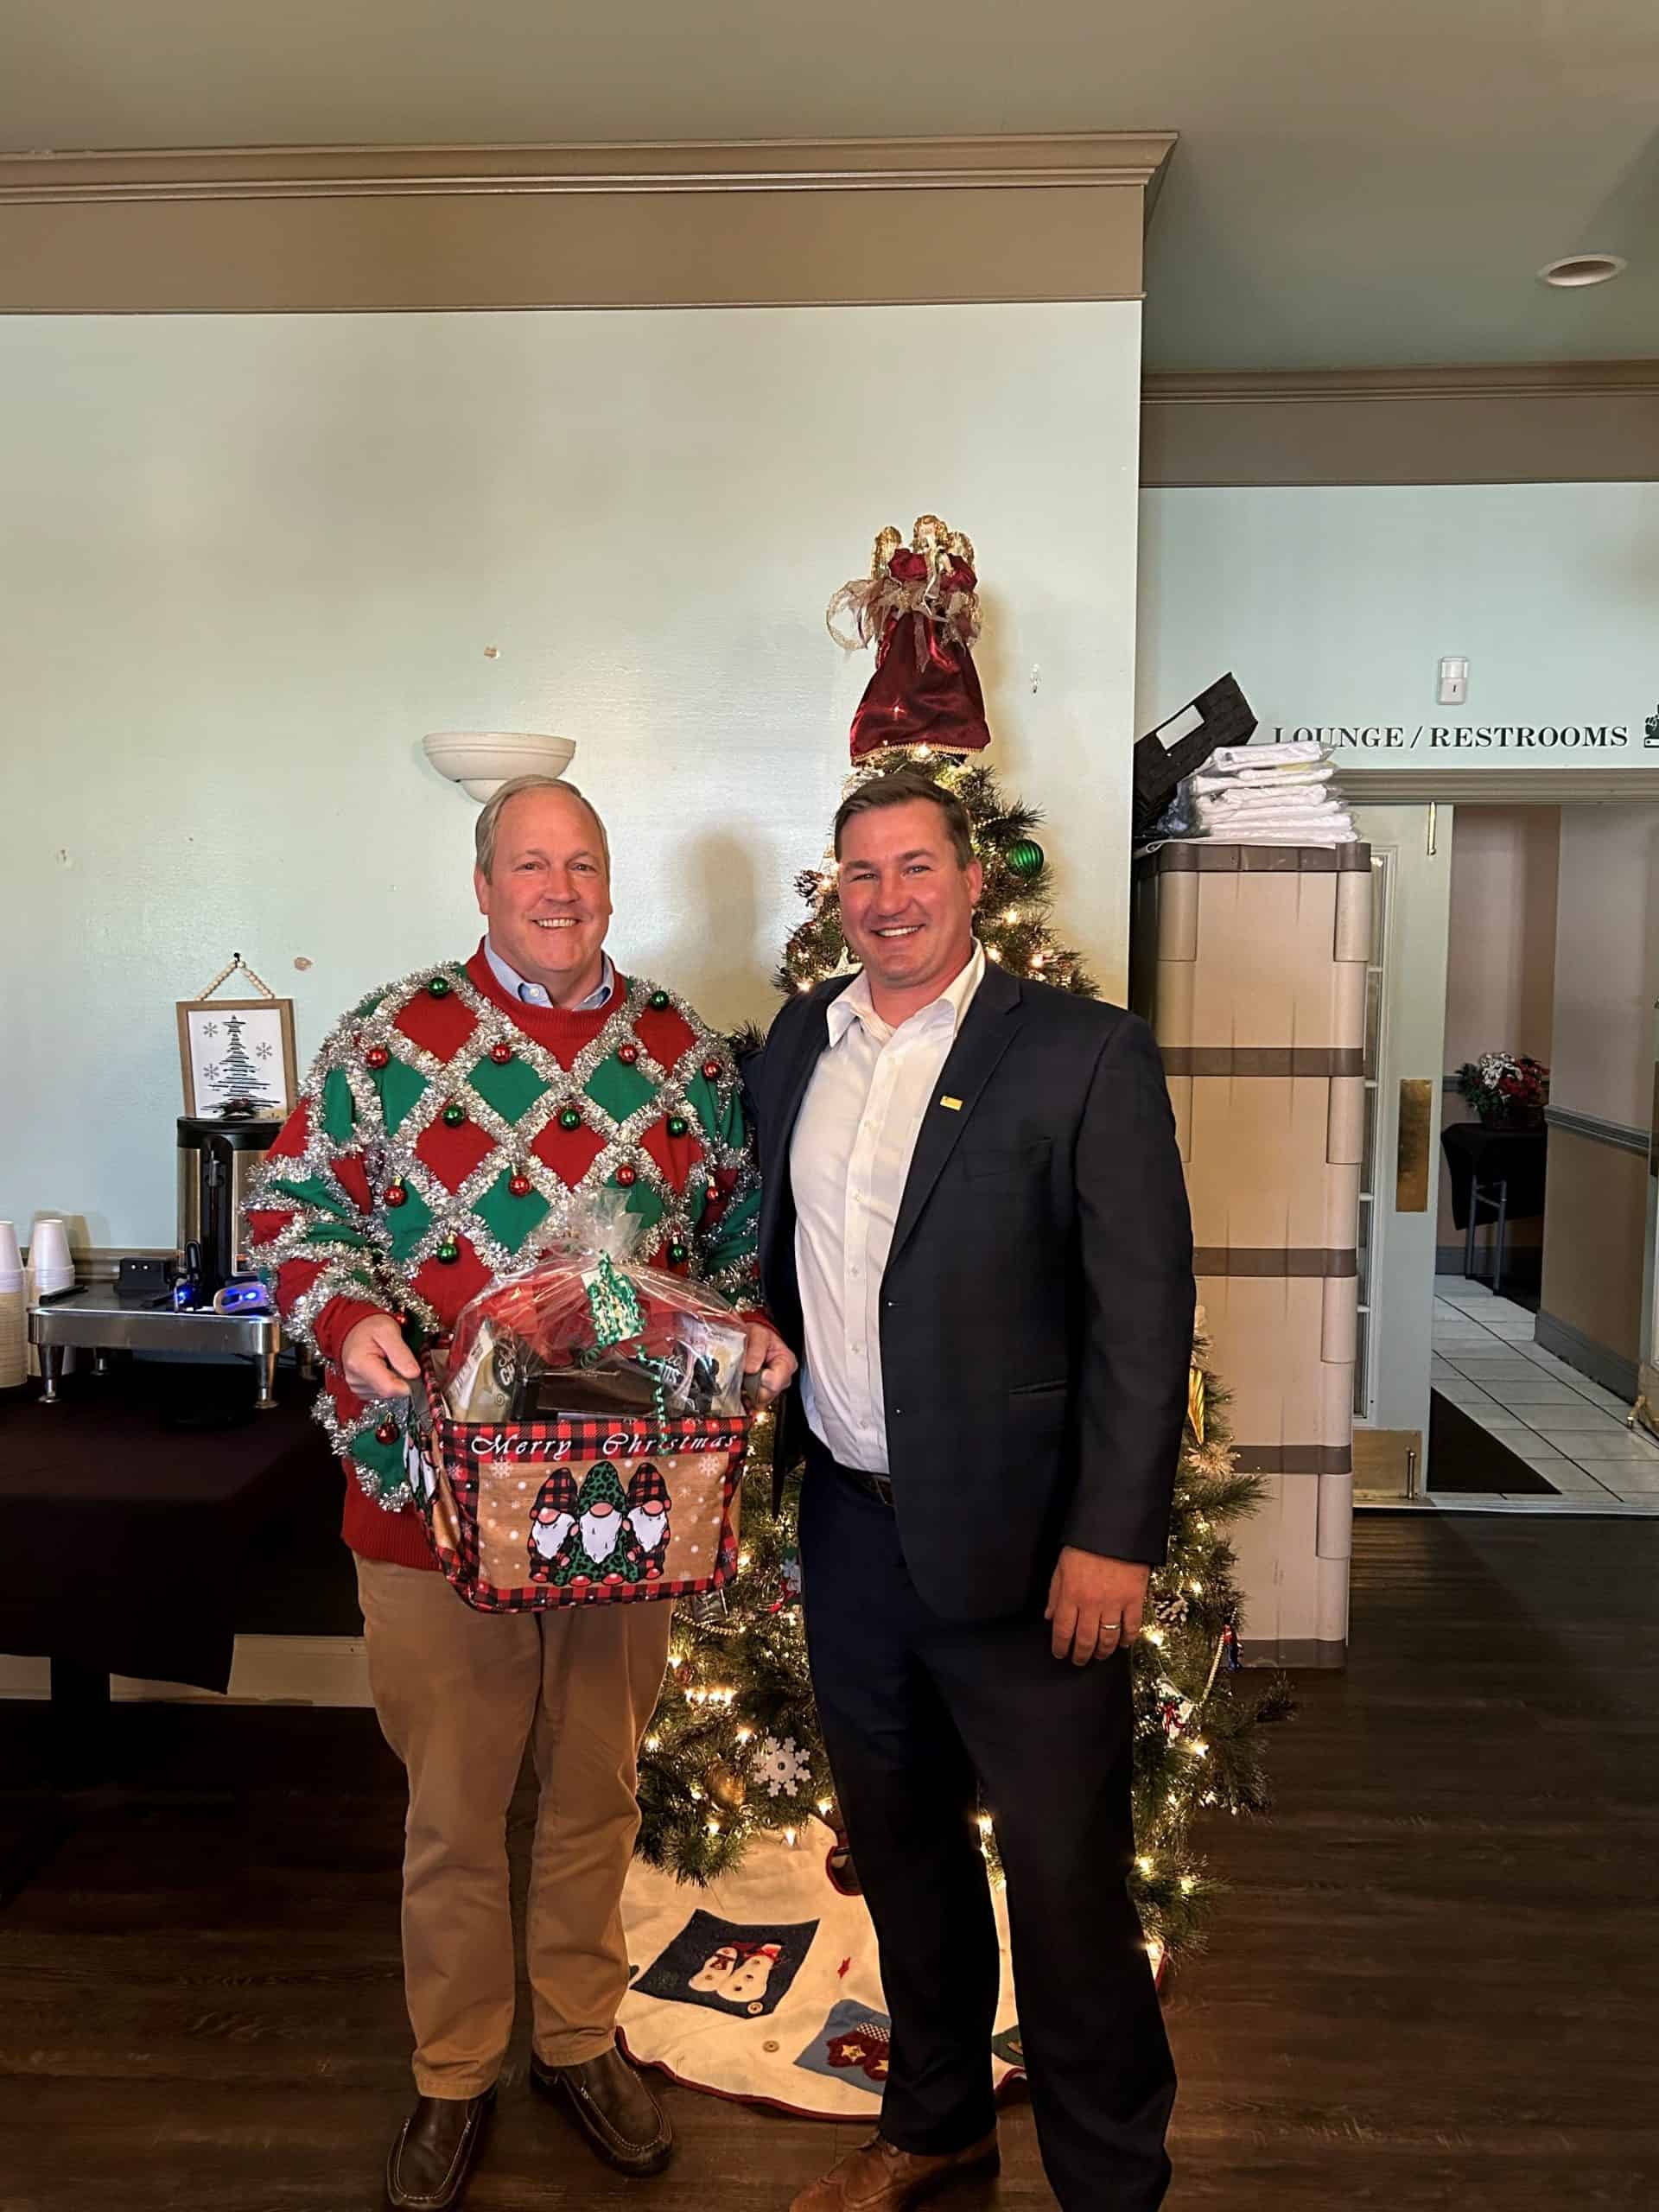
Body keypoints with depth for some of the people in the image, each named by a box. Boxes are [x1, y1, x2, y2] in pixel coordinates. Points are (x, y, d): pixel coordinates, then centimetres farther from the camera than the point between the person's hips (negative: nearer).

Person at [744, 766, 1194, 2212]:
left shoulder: (1085, 1054, -11)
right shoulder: (798, 1044, 6)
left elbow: (1145, 1314, -13)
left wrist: (1112, 1537, -16)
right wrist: (763, 1430, 6)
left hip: (1017, 1543, -5)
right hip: (849, 1523, 6)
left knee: (1067, 1877, 7)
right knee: (898, 1845, 22)